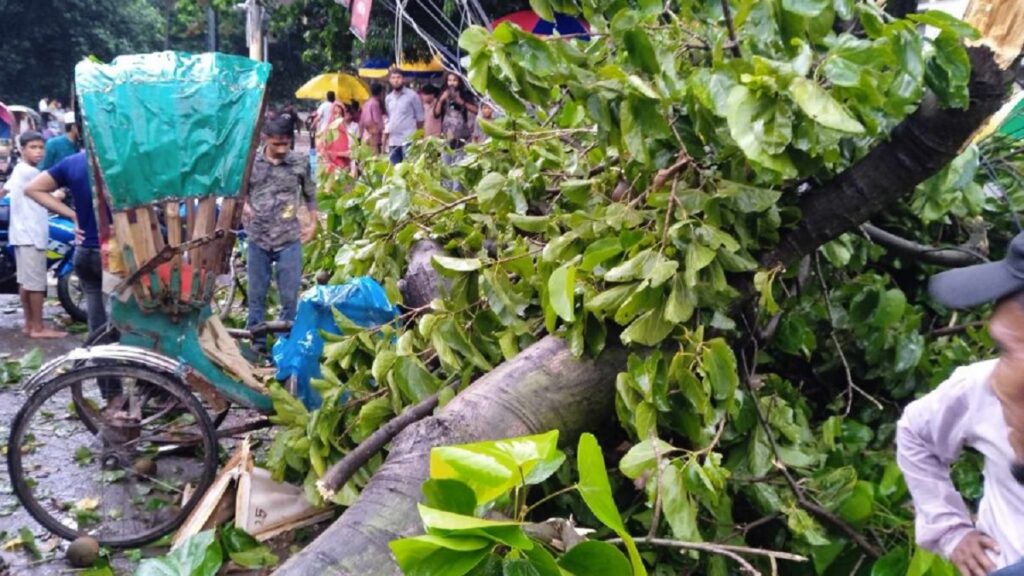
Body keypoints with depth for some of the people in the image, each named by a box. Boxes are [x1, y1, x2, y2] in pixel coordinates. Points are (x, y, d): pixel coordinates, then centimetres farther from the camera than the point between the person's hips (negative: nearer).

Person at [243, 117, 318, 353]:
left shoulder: (299, 162, -3)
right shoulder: (251, 161, -3)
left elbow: (309, 193, 9)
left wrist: (313, 223, 8)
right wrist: (244, 205, -8)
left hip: (289, 239, -1)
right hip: (258, 239, 1)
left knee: (290, 295, 2)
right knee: (256, 293, 11)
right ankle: (256, 341, 24)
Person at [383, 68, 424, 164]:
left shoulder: (412, 95, -2)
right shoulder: (388, 98, 14)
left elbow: (420, 118, 1)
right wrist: (385, 138, 17)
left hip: (408, 140, -5)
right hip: (393, 141, 5)